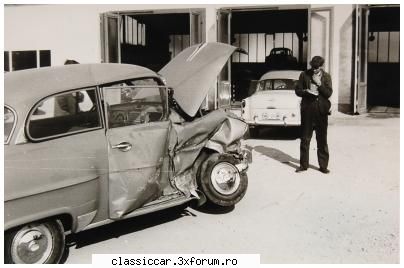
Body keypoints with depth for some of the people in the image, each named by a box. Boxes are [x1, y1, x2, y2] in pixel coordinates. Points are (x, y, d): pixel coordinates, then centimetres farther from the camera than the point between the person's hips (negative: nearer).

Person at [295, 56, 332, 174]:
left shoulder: (326, 77, 5)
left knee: (322, 139, 5)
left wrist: (319, 84, -13)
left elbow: (328, 93, -2)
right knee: (305, 138, 5)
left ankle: (323, 165, 14)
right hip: (307, 110, 0)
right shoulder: (304, 75, 4)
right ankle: (303, 165, 14)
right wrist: (306, 92, -14)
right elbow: (297, 90, 5)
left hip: (321, 111, 0)